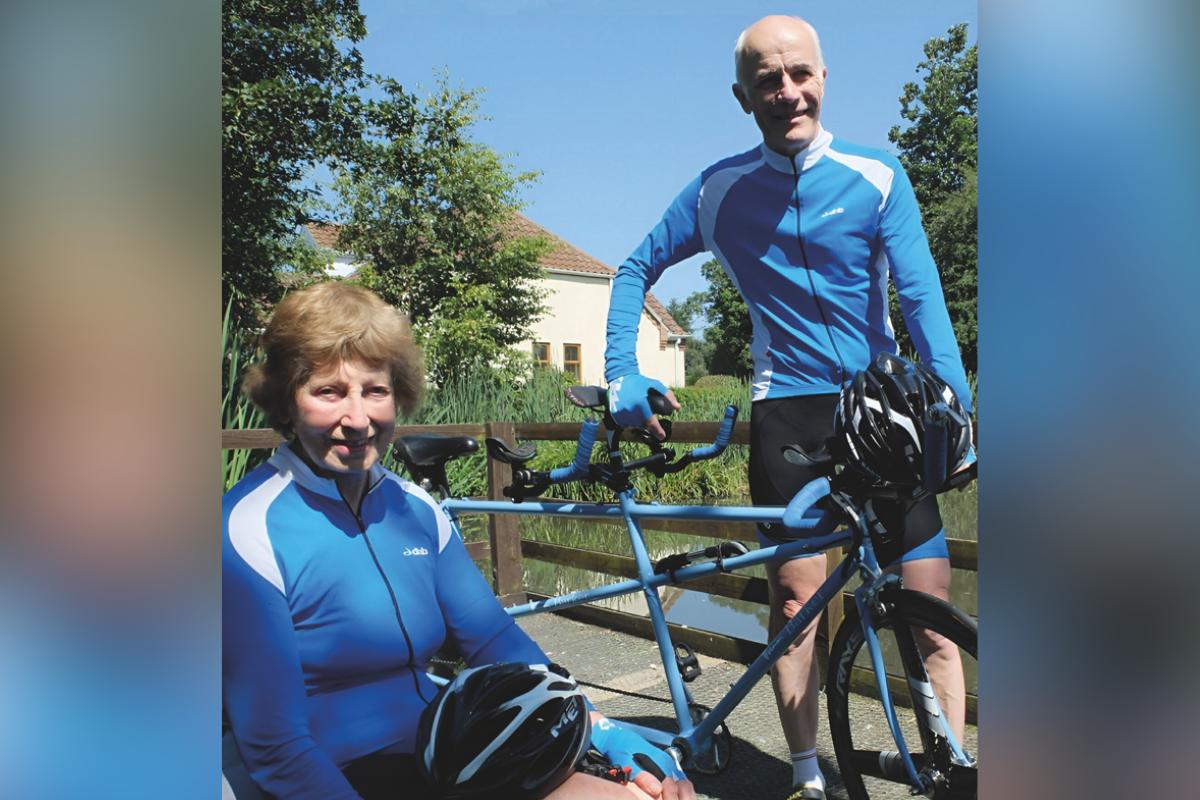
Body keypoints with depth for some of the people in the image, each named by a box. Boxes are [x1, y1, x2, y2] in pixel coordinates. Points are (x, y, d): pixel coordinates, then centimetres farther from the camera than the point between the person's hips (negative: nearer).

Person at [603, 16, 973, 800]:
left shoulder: (877, 177, -3)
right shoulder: (719, 190, 1)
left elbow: (922, 295, -10)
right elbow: (636, 270, 9)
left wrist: (955, 406, -23)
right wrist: (623, 375, -2)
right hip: (788, 407, 0)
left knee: (931, 602, -2)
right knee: (795, 596, 1)